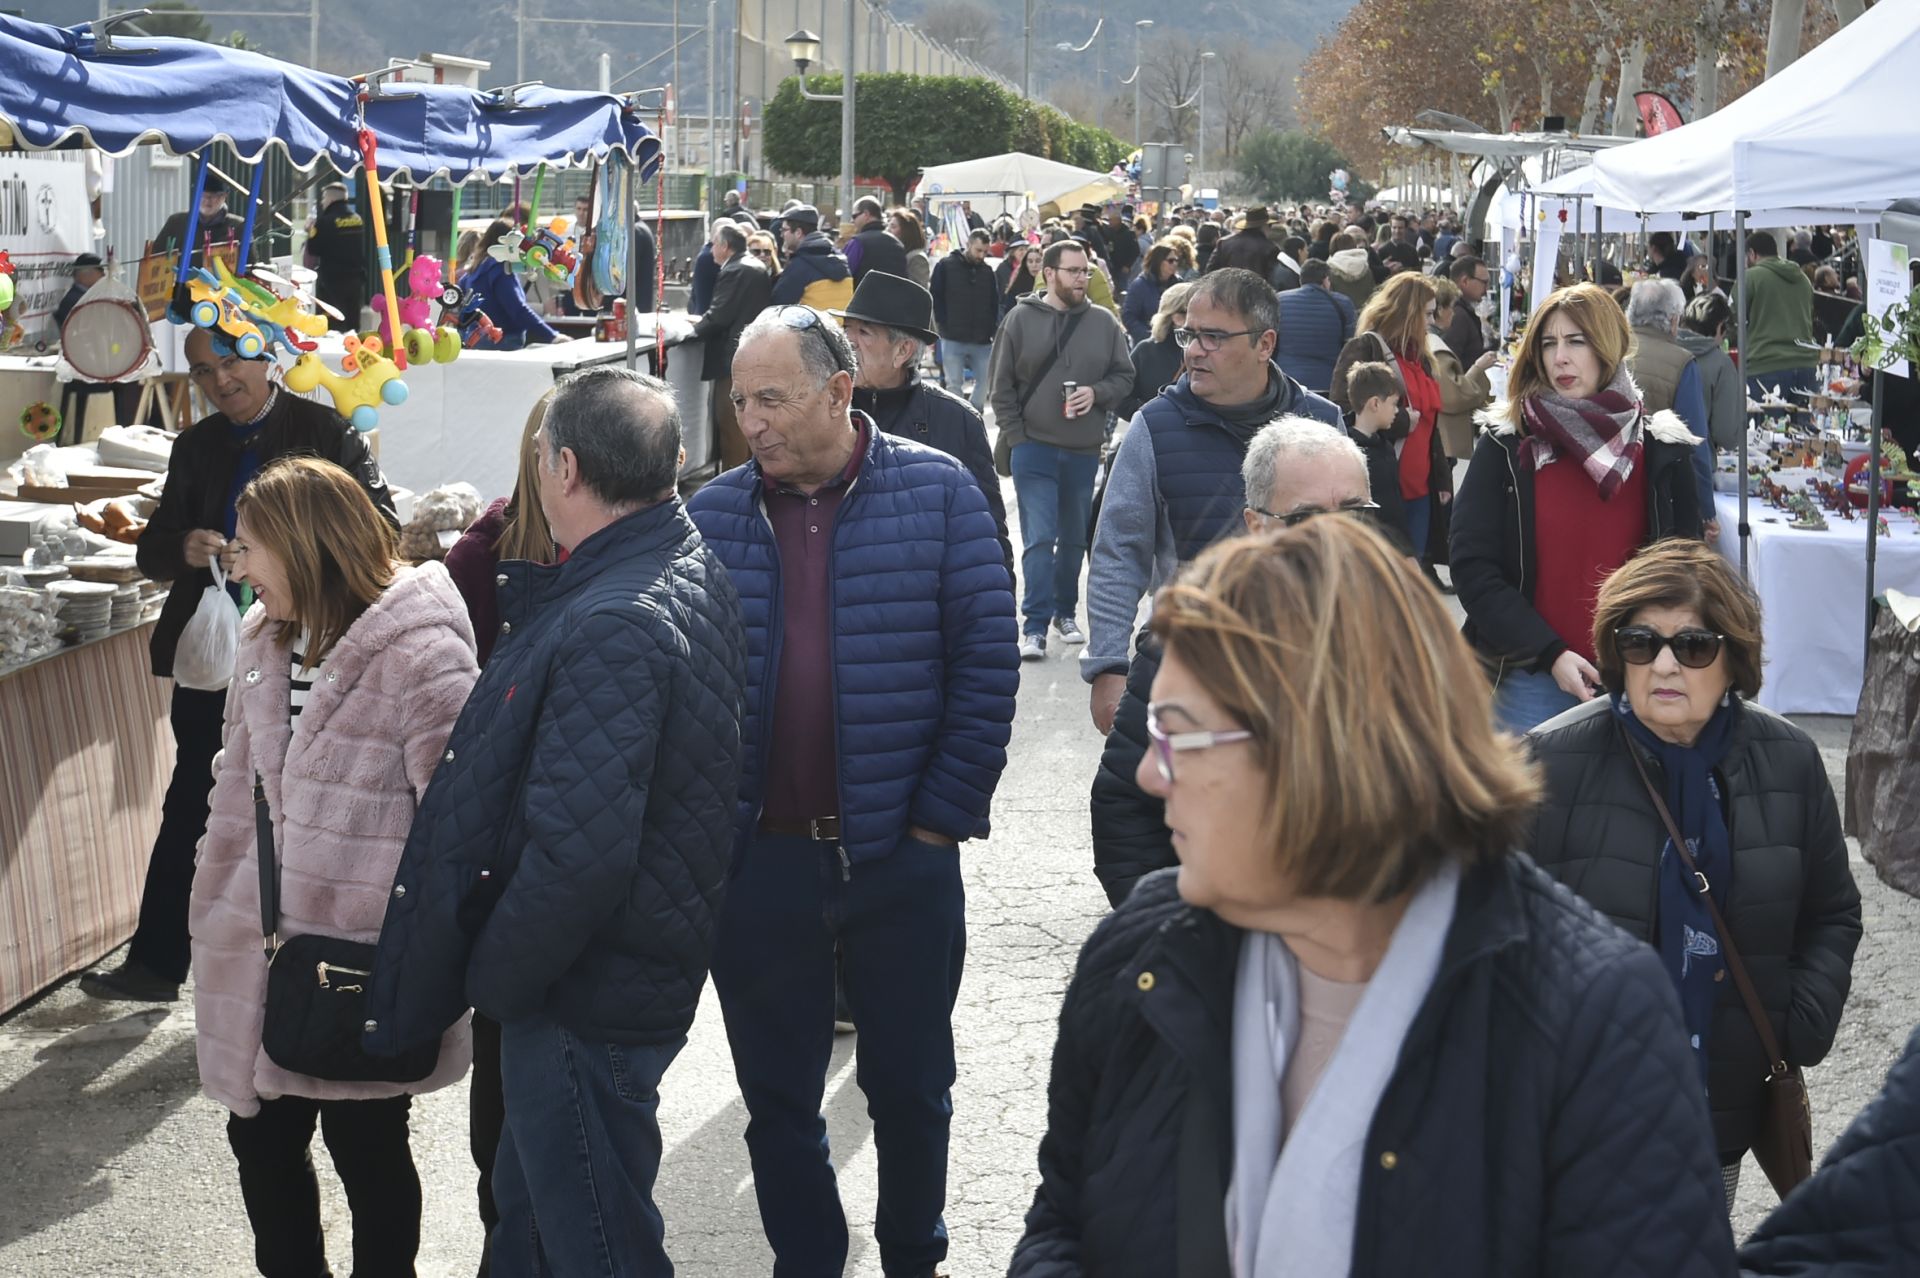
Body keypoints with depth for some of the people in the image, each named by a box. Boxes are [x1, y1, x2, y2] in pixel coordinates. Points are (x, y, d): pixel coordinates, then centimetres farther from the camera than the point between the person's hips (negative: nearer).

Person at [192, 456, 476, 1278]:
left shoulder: (420, 654, -17)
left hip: (364, 963, -7)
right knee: (261, 1141, 16)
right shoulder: (268, 639, 8)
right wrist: (215, 913, 14)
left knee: (367, 1152, 9)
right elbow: (238, 788, 15)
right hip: (261, 951, 7)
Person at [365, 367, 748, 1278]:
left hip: (587, 998, -10)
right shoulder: (688, 571, 5)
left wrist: (492, 978, -19)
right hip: (634, 971, 10)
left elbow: (578, 853, -32)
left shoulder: (612, 629, -29)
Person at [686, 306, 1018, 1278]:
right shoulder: (711, 515, 1)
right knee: (777, 1096, 13)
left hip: (901, 858, -1)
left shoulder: (937, 494, -6)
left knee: (910, 1086, 14)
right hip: (758, 860, 2)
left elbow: (988, 660, -6)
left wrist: (943, 815, -9)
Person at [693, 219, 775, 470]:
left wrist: (698, 327, -1)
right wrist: (706, 322, 16)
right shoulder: (758, 268, 14)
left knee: (731, 424, -4)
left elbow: (719, 316, -20)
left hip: (733, 358, -10)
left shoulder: (734, 272, -16)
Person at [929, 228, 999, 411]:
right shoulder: (945, 266, 0)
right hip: (953, 339, -3)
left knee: (985, 380, 4)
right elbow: (935, 299, 0)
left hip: (982, 340, 3)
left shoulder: (987, 271, 9)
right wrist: (943, 326, -6)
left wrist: (991, 328, 1)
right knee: (954, 383, -3)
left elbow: (994, 303, 14)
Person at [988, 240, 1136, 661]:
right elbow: (1001, 384, -1)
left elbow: (1124, 376, 9)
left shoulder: (1104, 323, 3)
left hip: (1084, 451, 3)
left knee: (1075, 538, 14)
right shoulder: (1020, 319, -3)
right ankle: (1035, 625, -4)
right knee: (1039, 540, -6)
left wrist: (1097, 393, -11)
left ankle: (1065, 611, 29)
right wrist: (1014, 436, -6)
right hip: (1033, 448, -3)